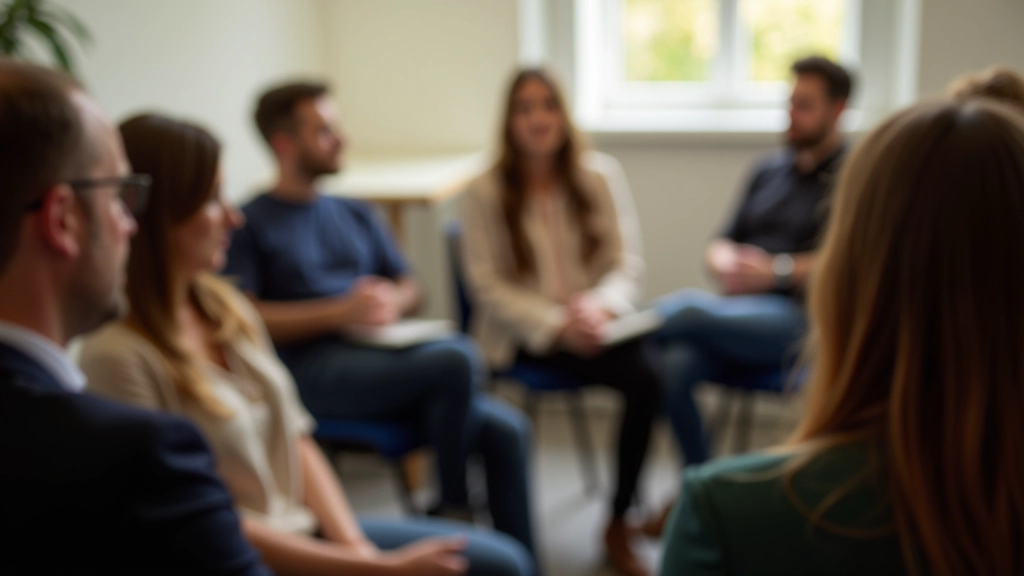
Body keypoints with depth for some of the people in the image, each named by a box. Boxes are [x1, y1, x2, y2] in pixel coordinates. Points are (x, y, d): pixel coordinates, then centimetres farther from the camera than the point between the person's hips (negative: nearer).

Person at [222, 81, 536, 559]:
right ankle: (453, 506, -10)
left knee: (505, 429, -17)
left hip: (378, 362, 6)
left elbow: (409, 289, 25)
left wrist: (391, 301, 0)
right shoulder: (251, 223, 4)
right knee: (458, 356, -30)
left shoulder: (355, 215, 24)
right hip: (313, 370, -6)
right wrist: (342, 311, -12)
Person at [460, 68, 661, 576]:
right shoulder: (485, 192, -2)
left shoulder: (601, 175, 5)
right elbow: (487, 285, -6)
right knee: (637, 373, -29)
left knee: (649, 373, -28)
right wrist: (556, 324, -18)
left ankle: (618, 524, -10)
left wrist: (600, 305, -19)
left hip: (593, 321, 3)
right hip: (522, 334, -2)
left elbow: (627, 262, 3)